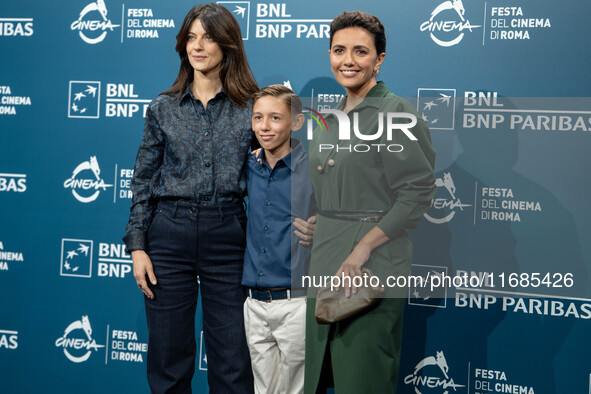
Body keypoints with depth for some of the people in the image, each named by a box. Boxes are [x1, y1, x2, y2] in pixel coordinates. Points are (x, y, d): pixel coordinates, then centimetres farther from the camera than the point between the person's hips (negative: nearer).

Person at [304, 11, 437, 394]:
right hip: (325, 261, 7)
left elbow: (419, 191, -16)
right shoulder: (331, 119, 14)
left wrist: (363, 248, -19)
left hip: (375, 262, -7)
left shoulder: (398, 113, -9)